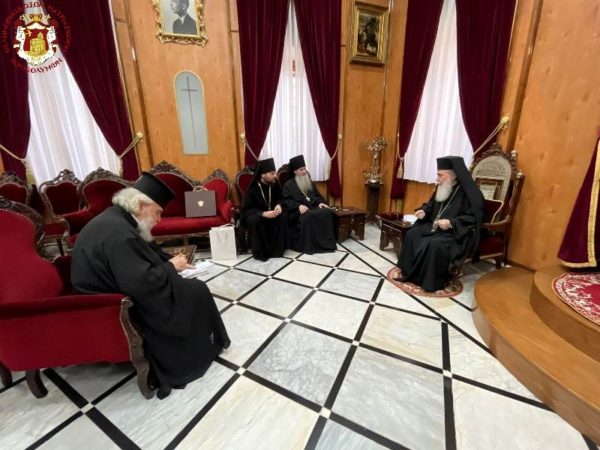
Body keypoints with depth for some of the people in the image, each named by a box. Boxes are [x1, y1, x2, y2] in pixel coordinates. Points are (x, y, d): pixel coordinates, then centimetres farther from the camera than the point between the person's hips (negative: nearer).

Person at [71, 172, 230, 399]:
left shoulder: (116, 219, 4)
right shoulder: (116, 232, -29)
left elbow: (144, 256, 15)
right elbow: (141, 282, -34)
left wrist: (170, 260, 0)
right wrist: (170, 267, -17)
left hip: (115, 289, 10)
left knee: (186, 287, 11)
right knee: (195, 292, -7)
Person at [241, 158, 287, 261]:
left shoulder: (275, 184, -8)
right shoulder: (252, 188, -21)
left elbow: (280, 198, 8)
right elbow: (246, 209, -21)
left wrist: (279, 205, -17)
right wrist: (263, 214, -35)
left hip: (270, 212, 4)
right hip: (254, 214, -4)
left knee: (283, 216, -25)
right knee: (255, 220, -37)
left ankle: (277, 249, -15)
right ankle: (260, 252, -21)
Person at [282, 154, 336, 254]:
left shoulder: (309, 182, 23)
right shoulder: (288, 185, 4)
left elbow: (317, 195, 22)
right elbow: (286, 200, -6)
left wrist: (320, 202, -2)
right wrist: (299, 206, -23)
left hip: (313, 207, 5)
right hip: (298, 210, -5)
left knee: (327, 212, -24)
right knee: (307, 216, -39)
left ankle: (325, 242, -18)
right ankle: (307, 245, -28)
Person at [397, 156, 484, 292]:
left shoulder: (469, 191, -16)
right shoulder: (442, 188, 6)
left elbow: (474, 216, -20)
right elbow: (431, 204, 22)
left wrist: (451, 223, -29)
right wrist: (424, 210, 0)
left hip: (456, 232, -8)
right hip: (435, 226, 8)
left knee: (435, 244, -34)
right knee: (411, 234, -8)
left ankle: (433, 281, -15)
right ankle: (410, 272, 0)